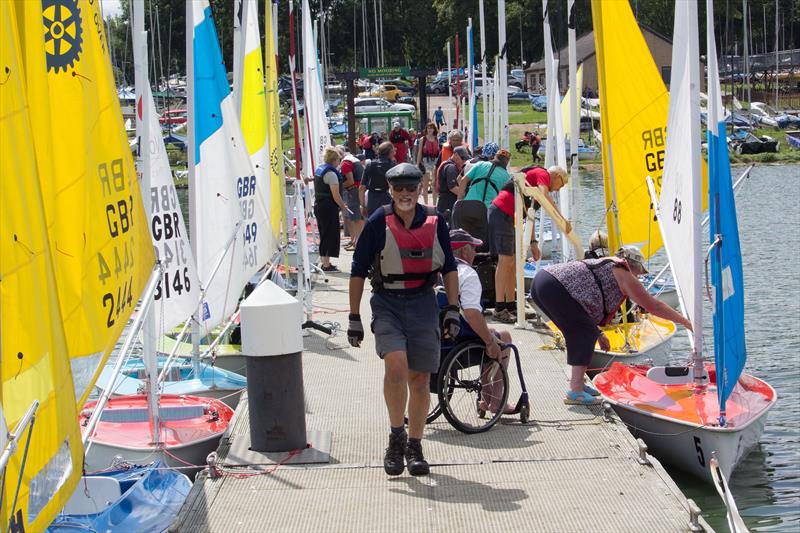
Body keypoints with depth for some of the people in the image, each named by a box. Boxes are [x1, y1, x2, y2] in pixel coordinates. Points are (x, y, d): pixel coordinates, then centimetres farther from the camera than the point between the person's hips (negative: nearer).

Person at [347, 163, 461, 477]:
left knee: (420, 379, 4)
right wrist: (354, 317, 0)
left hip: (423, 302, 2)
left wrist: (452, 309, 6)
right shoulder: (378, 223, -3)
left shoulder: (434, 222, 4)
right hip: (387, 303, -2)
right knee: (396, 365, -23)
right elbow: (358, 271, 2)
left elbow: (449, 268, 13)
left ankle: (414, 446, 18)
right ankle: (396, 436, -5)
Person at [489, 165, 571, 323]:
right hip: (502, 212, -10)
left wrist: (533, 243, 27)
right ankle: (499, 310, -14)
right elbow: (545, 196, -21)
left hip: (508, 216, 10)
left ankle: (510, 306, 18)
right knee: (505, 259, -12)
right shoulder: (543, 174, -1)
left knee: (513, 262, 13)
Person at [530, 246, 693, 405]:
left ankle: (576, 383, 22)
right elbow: (652, 305, 8)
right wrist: (685, 322, 15)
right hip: (555, 287, -10)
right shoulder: (623, 274, 5)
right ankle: (575, 392, -12)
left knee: (577, 332, 19)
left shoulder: (603, 264, 30)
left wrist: (598, 333, 33)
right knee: (586, 333, -6)